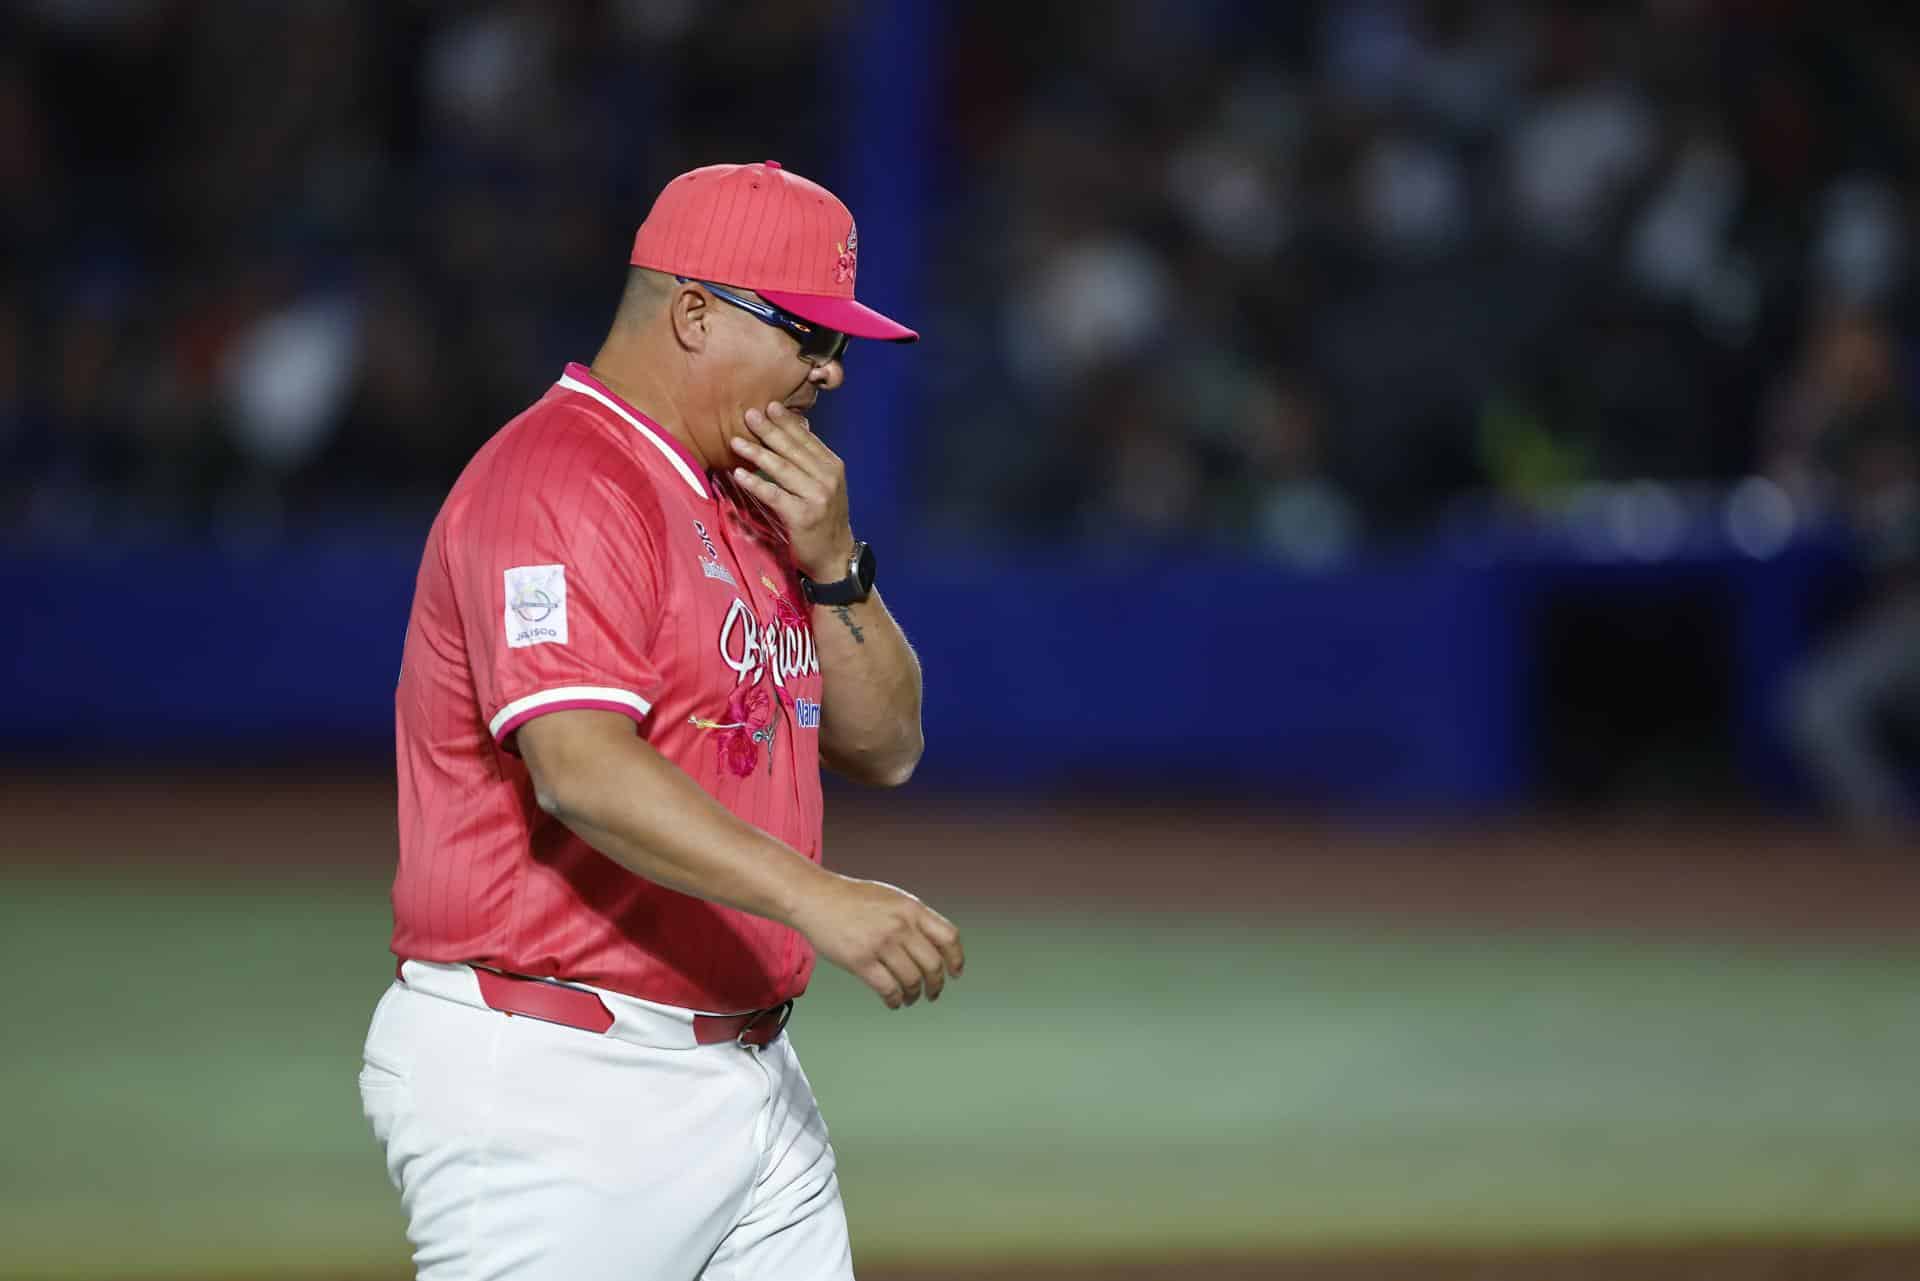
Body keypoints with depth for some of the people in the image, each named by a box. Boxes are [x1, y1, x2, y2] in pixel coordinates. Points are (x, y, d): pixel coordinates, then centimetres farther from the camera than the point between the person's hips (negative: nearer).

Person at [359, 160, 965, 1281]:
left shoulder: (753, 501, 18)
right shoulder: (555, 485, -14)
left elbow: (886, 749, 18)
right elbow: (581, 767, -27)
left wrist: (830, 564, 1)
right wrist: (815, 897, -37)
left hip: (749, 1074, 9)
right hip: (553, 1088, -9)